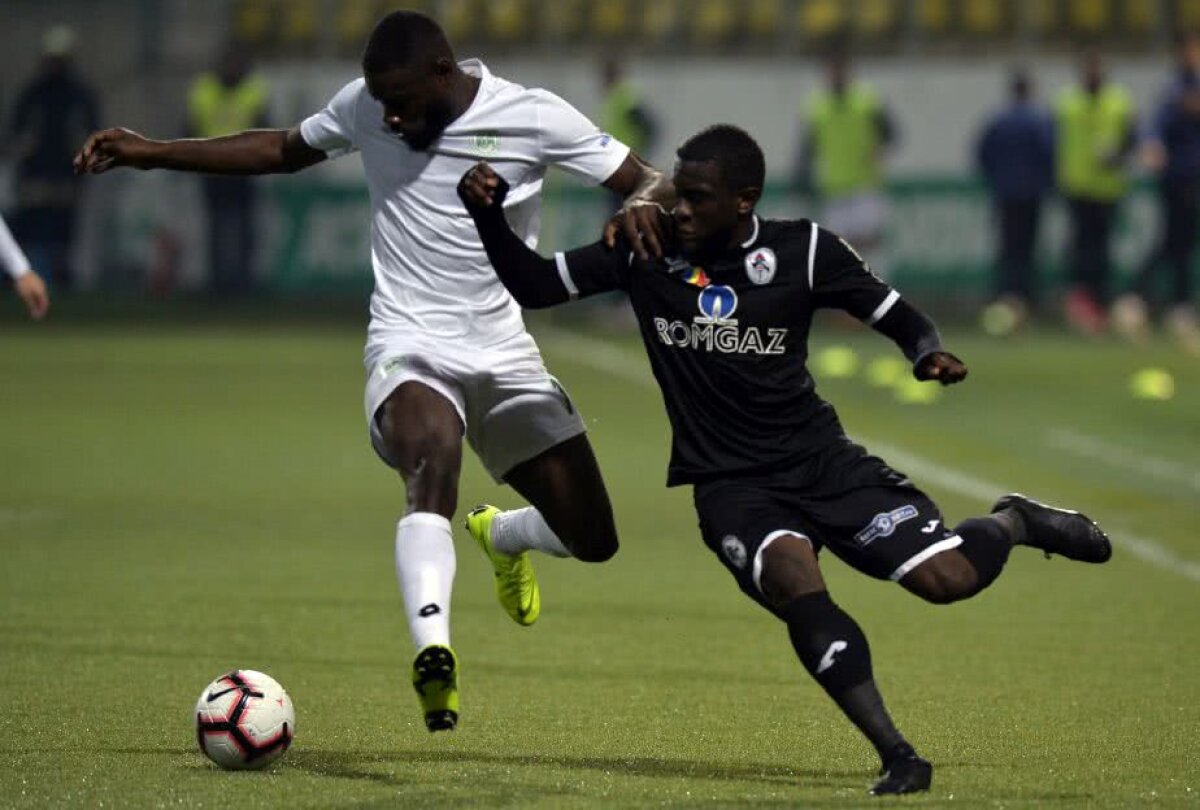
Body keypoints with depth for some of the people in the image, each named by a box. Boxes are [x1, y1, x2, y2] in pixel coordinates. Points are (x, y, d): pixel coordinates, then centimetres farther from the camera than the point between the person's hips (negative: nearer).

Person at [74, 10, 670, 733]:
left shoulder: (535, 117, -8)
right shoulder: (365, 108, -1)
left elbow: (654, 182, -6)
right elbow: (283, 150, 18)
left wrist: (640, 207, -31)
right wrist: (153, 153, 13)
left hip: (505, 352, 2)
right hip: (410, 347, -1)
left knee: (593, 540, 3)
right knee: (434, 465, -36)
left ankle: (506, 539, 40)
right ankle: (433, 652, -54)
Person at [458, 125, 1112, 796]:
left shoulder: (803, 250, -5)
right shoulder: (646, 253, -3)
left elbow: (893, 312, 3)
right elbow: (532, 284, 3)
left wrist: (931, 353, -18)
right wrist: (488, 214, -13)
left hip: (823, 462, 0)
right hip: (732, 485, 0)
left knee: (948, 578, -14)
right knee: (794, 582, -33)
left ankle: (1014, 523, 25)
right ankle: (897, 758, -28)